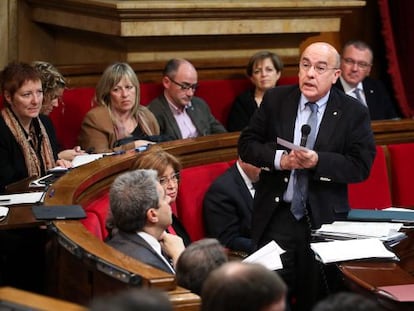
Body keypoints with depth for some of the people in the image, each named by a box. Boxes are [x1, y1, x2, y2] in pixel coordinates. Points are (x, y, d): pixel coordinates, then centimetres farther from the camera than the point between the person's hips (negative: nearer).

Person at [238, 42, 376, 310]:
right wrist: (279, 159, -15)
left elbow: (361, 166, -7)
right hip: (276, 216, 1)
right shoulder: (275, 100, 3)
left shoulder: (354, 113, -2)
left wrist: (318, 161, -21)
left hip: (324, 220, -1)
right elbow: (247, 144, 4)